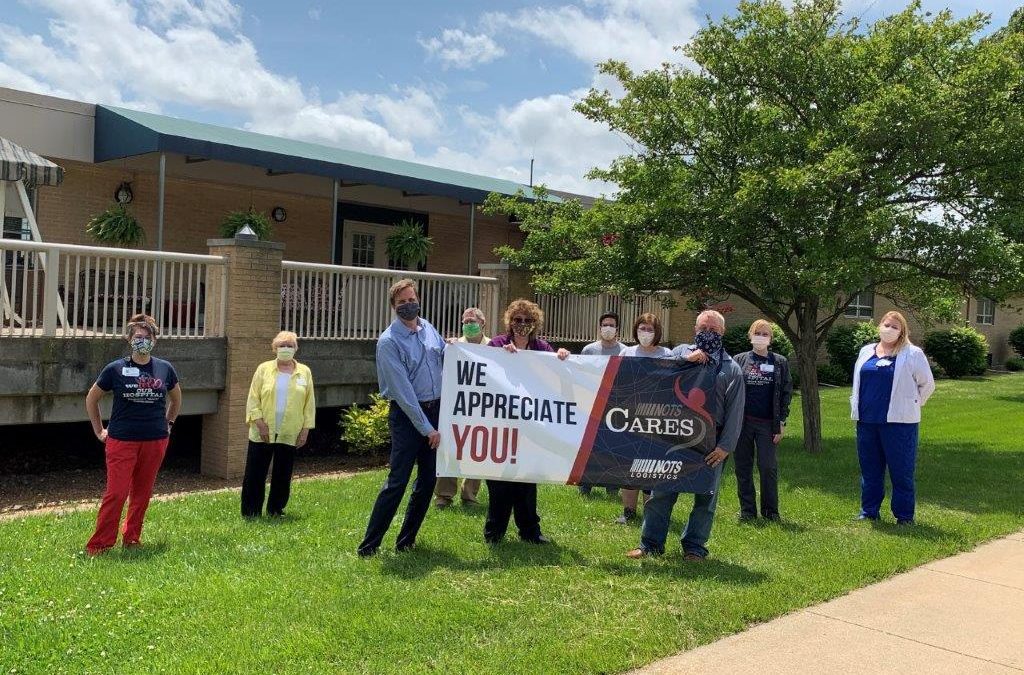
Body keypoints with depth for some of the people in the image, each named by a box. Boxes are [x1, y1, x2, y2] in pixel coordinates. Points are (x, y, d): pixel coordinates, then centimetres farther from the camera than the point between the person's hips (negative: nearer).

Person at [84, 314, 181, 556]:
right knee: (116, 493, -8)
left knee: (142, 493, 10)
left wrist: (168, 423, 19)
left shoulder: (165, 369, 5)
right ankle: (98, 544, 1)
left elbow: (176, 398, 23)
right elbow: (91, 398, 11)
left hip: (155, 441, 3)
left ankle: (131, 538, 25)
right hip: (121, 441, -3)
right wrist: (99, 430, 9)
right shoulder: (116, 369, -2)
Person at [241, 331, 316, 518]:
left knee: (283, 475, 8)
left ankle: (275, 510, 22)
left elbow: (309, 404, 7)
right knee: (255, 474, 2)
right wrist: (260, 423, -10)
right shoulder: (264, 369, 2)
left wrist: (305, 430, 2)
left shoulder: (304, 372, 6)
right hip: (262, 433, -1)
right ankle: (251, 513, 12)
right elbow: (253, 398, -1)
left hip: (289, 434, 1)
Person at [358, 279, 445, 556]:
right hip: (407, 415, -7)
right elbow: (403, 391, -16)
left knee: (428, 479, 10)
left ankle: (406, 540, 22)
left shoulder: (428, 328, 8)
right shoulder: (389, 341, -13)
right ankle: (369, 545, 1)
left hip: (435, 410, 7)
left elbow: (445, 358, 23)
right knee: (398, 481, -8)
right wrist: (426, 428, -16)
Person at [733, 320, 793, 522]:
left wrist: (781, 422, -1)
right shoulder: (739, 360, 6)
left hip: (767, 423, -1)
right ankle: (747, 510, 15)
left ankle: (771, 510, 10)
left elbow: (786, 393, 5)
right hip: (742, 421, 1)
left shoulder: (780, 362, 6)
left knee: (768, 467, -3)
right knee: (743, 468, 5)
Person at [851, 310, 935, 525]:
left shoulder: (913, 354, -2)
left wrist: (912, 404, 7)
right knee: (870, 468, 12)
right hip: (867, 420, 5)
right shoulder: (866, 352, 12)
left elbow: (927, 384, 3)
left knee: (901, 470, 1)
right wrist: (857, 408, 17)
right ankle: (869, 511, 23)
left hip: (899, 422, -5)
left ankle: (904, 516, 10)